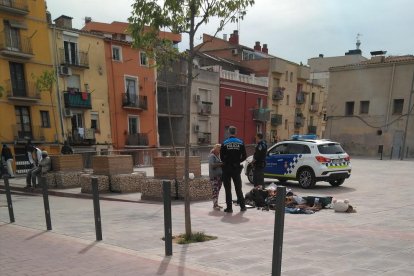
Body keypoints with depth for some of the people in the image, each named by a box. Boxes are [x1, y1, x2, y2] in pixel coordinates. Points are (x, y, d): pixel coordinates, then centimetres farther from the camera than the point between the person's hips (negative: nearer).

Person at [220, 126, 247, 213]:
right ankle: (242, 206, 17)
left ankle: (229, 207, 7)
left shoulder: (224, 143, -8)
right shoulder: (240, 143, -1)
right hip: (236, 168, 2)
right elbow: (244, 156, -2)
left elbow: (222, 157, -8)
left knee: (228, 189, 5)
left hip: (227, 168, -2)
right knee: (238, 188, 13)